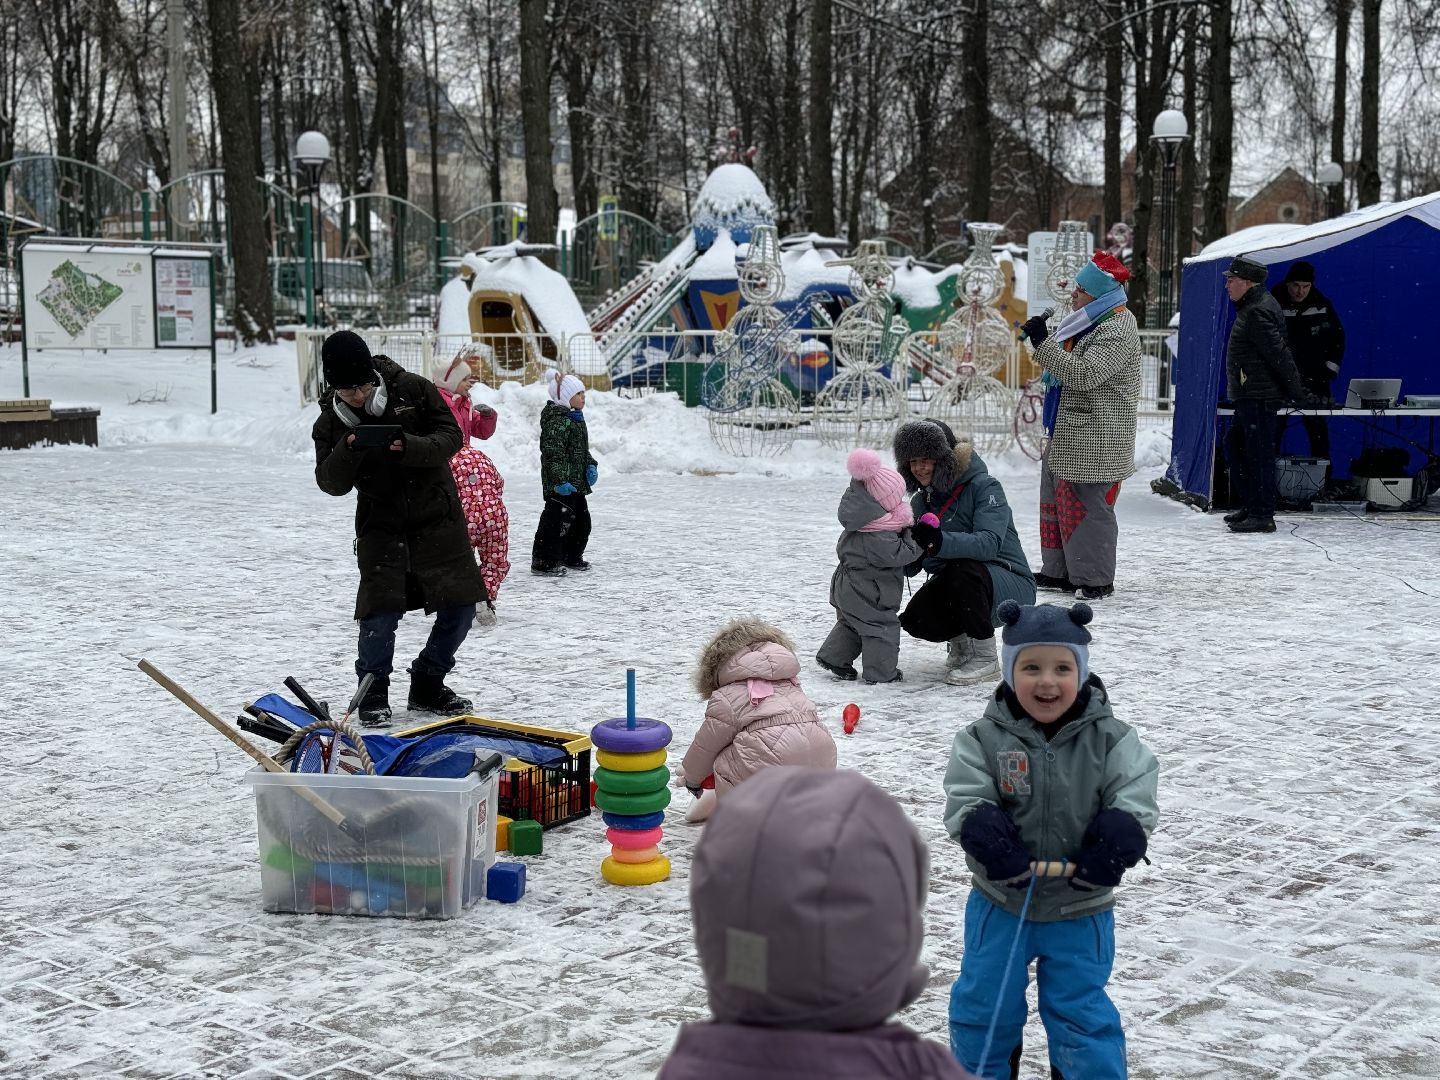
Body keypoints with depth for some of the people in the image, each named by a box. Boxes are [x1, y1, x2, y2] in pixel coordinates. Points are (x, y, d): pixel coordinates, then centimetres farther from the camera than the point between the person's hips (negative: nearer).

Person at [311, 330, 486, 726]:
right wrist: (348, 451, -30)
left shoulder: (412, 389, -9)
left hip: (437, 518, 1)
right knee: (380, 612, -13)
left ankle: (427, 687, 19)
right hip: (381, 526, -1)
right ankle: (373, 695, 8)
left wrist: (410, 447, -29)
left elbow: (451, 436, -10)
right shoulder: (330, 422, -5)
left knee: (460, 606, 2)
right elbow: (331, 483, -9)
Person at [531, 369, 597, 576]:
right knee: (557, 520, -9)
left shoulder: (576, 419, 15)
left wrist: (591, 466, 10)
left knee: (581, 520, 18)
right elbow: (552, 454, -23)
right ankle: (543, 561, -4)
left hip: (577, 482, 11)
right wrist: (560, 480, -28)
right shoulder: (557, 421, -18)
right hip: (561, 484, -11)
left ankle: (571, 557, 32)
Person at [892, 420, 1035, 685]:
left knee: (964, 571, -36)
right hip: (953, 586, 5)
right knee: (915, 620, -22)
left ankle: (986, 659, -17)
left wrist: (941, 542, -49)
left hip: (1010, 586, -5)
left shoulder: (984, 487, -15)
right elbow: (911, 566, -1)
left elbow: (989, 543, -33)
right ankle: (960, 641, 13)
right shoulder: (921, 501, 5)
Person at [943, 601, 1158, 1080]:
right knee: (983, 1004, 14)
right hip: (1000, 902, 1)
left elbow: (1135, 802, -14)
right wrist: (991, 842, -32)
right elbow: (964, 800, -15)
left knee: (1081, 1013, 9)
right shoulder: (986, 738, -11)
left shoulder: (1108, 739, -10)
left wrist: (1113, 849, -29)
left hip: (1080, 909, -1)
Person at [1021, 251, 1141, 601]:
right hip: (1068, 435, 11)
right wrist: (1043, 339, 13)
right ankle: (1059, 571, 25)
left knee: (1086, 505, -6)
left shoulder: (1117, 330, -17)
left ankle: (1095, 580, 4)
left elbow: (1083, 375, -27)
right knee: (1057, 499, 15)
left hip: (1095, 439, -11)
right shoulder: (1095, 321, 15)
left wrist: (1043, 342, -26)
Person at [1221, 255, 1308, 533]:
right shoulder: (1254, 306, 16)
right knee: (1234, 446, 17)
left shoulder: (1257, 313, -18)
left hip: (1258, 397, -11)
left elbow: (1279, 354, -21)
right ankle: (1250, 505, 22)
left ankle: (1263, 515, -5)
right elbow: (1278, 355, 21)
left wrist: (1296, 392, -18)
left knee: (1258, 453, -8)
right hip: (1249, 396, 11)